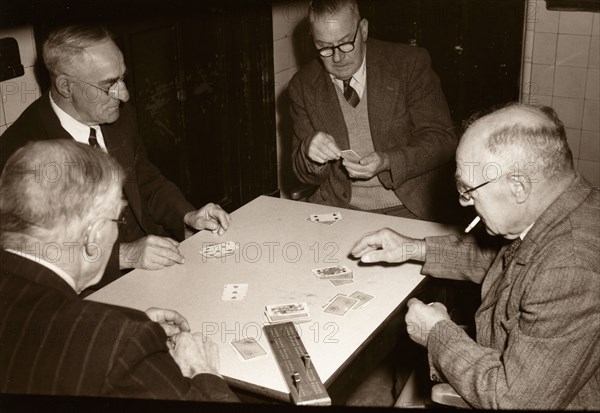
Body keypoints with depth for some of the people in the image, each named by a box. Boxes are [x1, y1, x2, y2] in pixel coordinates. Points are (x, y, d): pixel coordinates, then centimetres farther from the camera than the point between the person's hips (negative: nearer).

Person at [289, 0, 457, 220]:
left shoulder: (409, 63, -5)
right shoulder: (303, 85, 2)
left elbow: (442, 140, -5)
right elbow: (305, 174, 4)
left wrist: (386, 162, -22)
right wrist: (309, 151, -20)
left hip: (409, 206, -1)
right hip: (339, 205, 1)